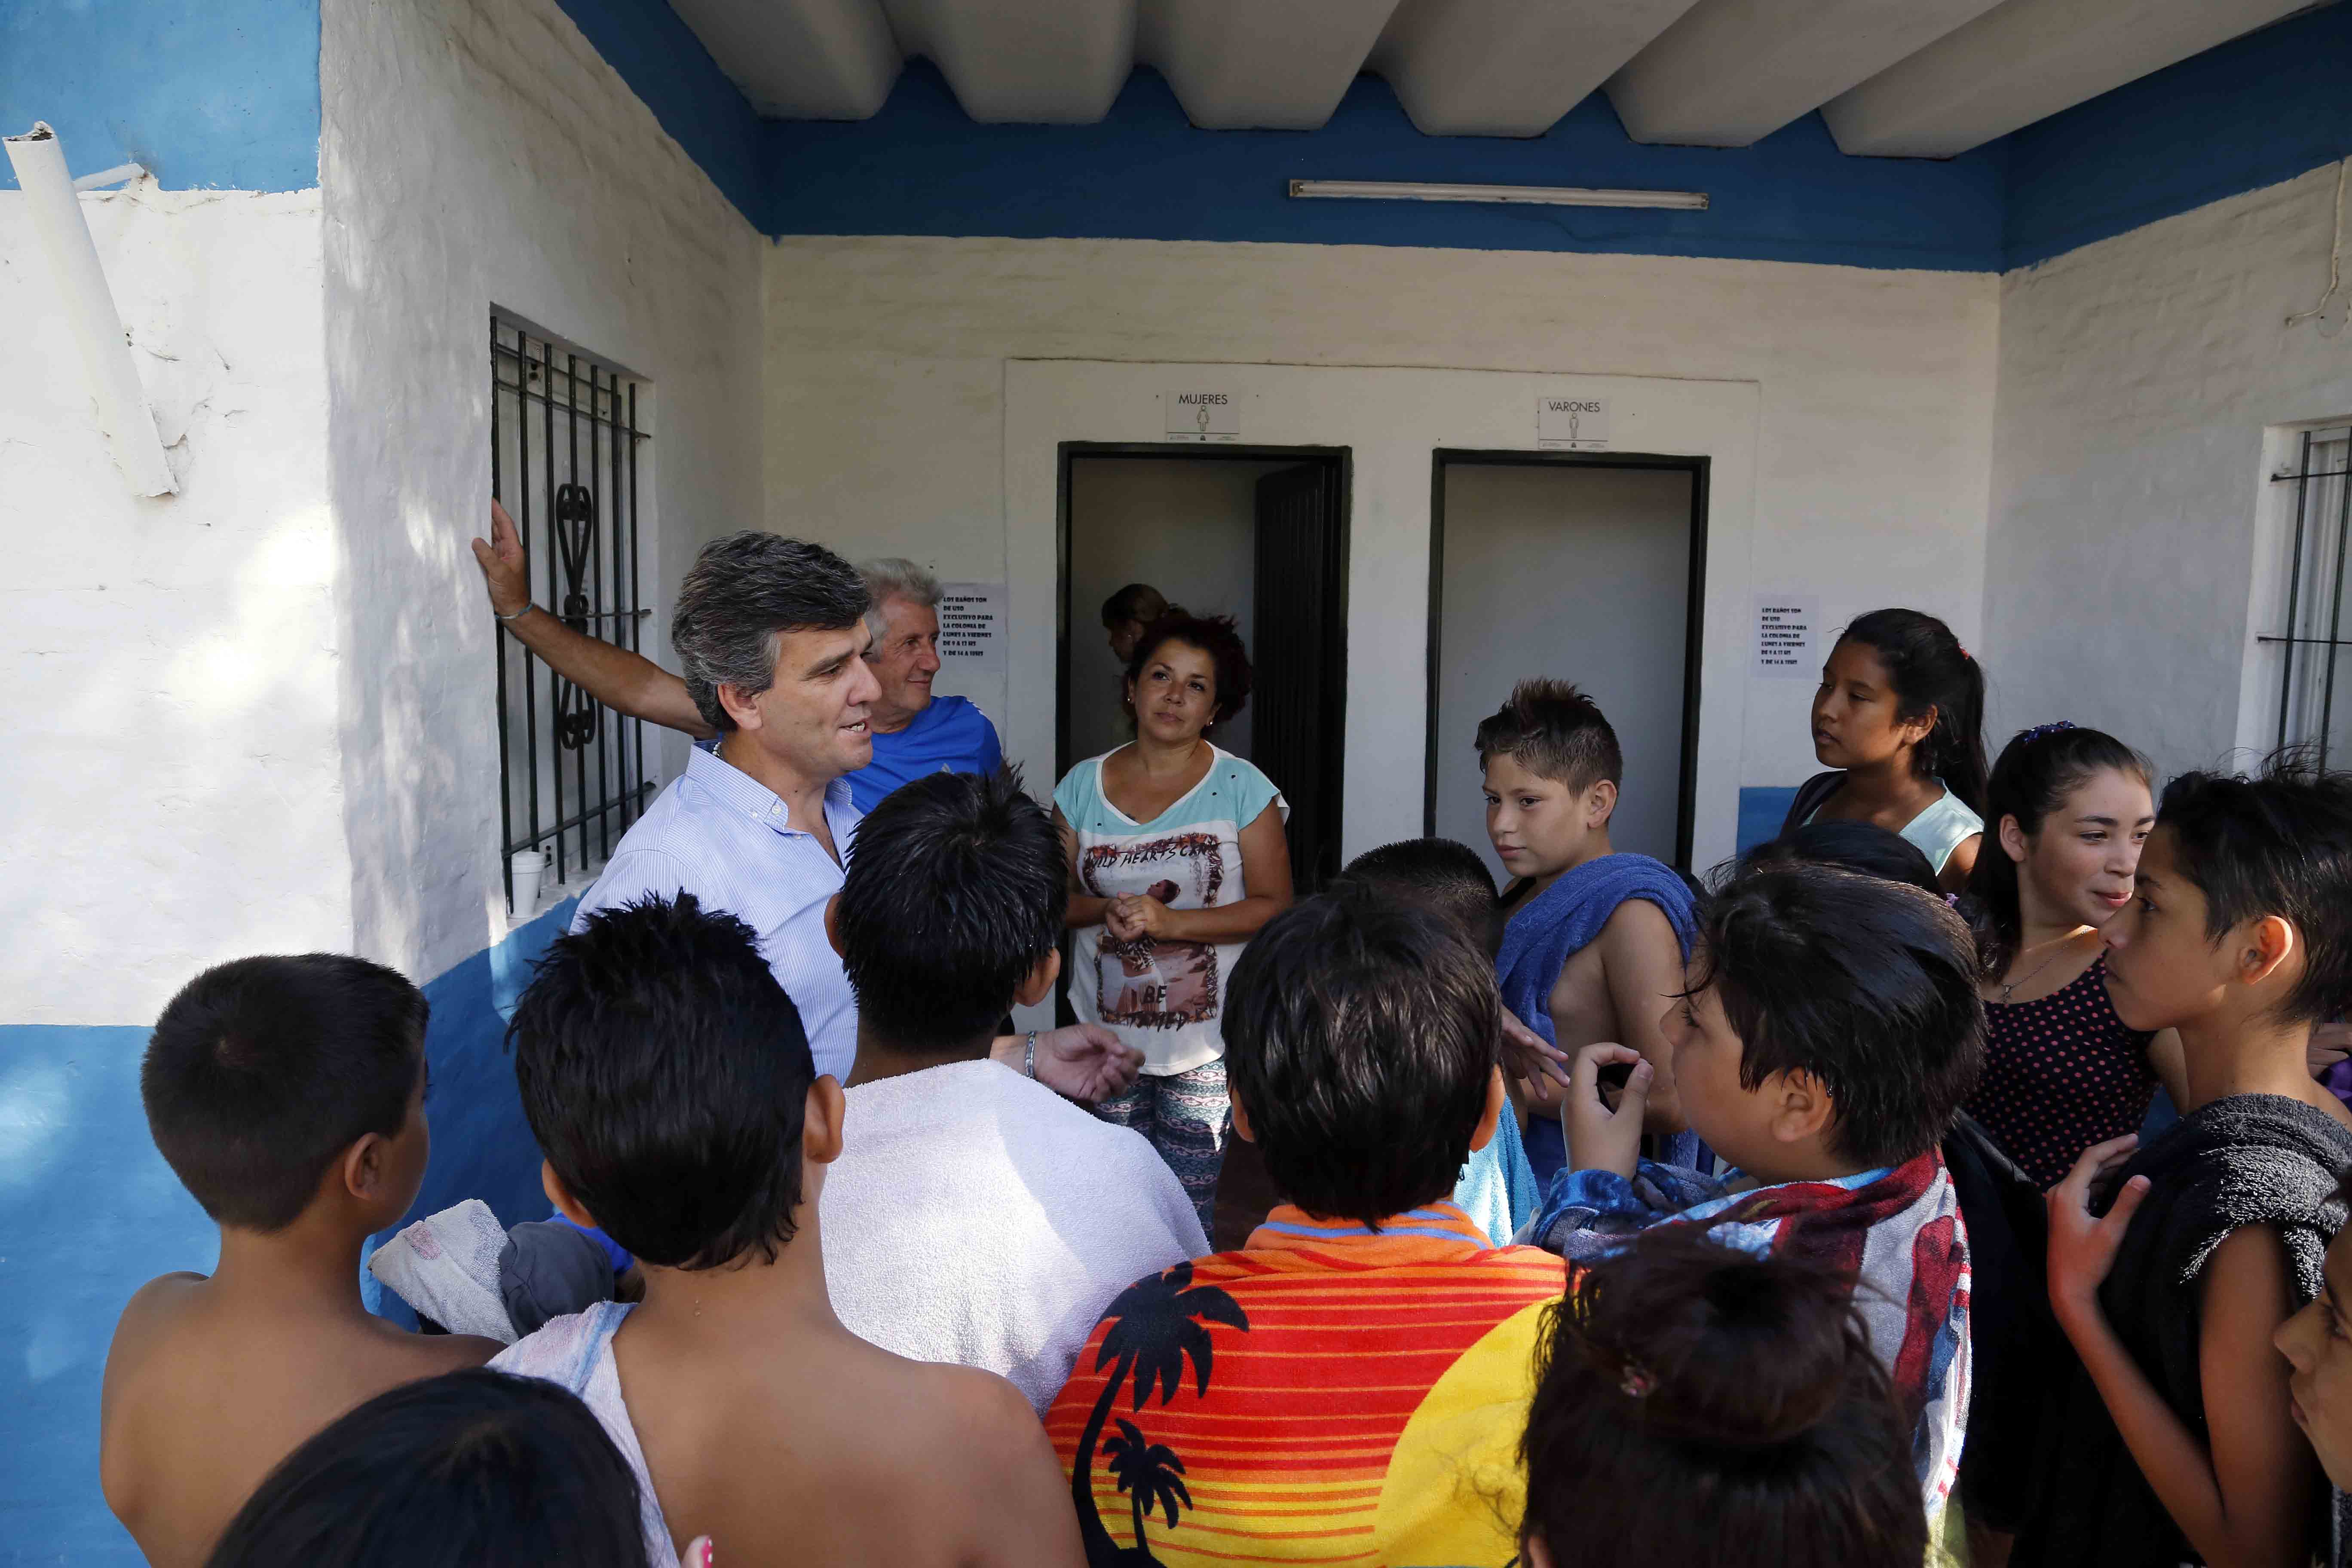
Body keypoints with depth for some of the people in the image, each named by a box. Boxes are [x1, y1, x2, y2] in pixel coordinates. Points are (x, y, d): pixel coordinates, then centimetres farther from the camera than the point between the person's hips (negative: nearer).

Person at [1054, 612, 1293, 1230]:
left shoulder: (1242, 788, -3)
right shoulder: (1082, 785, 5)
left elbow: (1274, 905, -7)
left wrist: (1170, 922, -18)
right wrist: (1106, 910, -13)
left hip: (1206, 1039, -2)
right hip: (1107, 1033, 3)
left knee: (1193, 1206, -1)